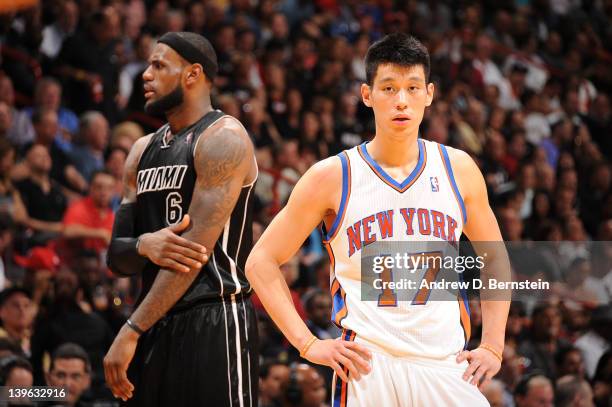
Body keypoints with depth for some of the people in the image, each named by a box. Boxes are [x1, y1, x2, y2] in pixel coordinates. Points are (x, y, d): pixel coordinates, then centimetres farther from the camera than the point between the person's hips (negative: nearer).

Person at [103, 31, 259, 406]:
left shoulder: (224, 139, -8)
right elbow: (117, 257, 16)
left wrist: (132, 332, -20)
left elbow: (196, 247, -17)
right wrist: (144, 246, -10)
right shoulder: (143, 151, 17)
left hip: (214, 320, -7)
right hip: (156, 325, 8)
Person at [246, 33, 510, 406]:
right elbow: (262, 261, 3)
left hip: (449, 369, 3)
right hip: (368, 371, -3)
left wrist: (492, 347, 8)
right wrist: (308, 344, -5)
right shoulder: (332, 177, -1)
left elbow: (495, 259, 19)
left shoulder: (458, 169, 7)